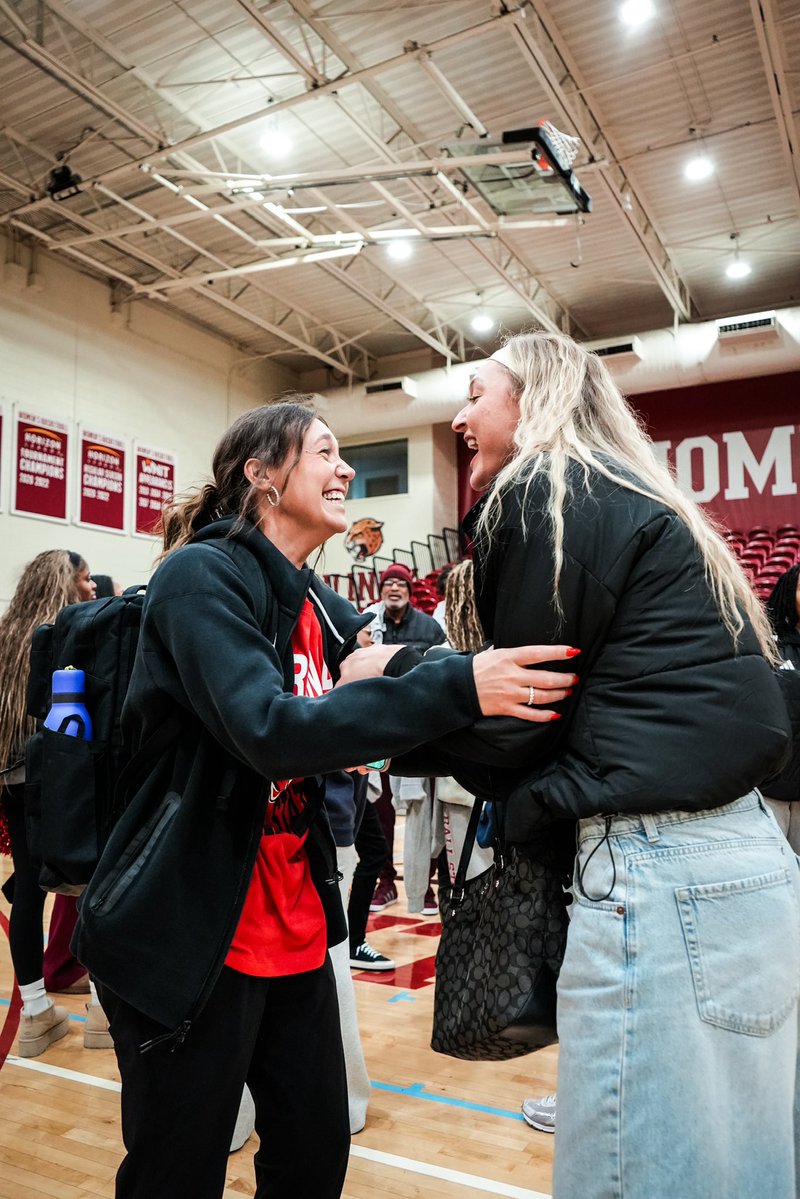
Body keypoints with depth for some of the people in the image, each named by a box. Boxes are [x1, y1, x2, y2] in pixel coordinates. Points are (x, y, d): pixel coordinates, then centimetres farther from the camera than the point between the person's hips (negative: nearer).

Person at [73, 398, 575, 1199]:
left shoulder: (318, 606, 8)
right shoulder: (202, 575, -16)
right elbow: (268, 729, -30)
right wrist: (459, 689, -34)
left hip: (294, 929, 7)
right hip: (187, 939, -7)